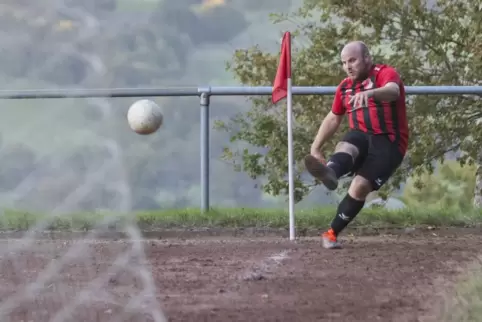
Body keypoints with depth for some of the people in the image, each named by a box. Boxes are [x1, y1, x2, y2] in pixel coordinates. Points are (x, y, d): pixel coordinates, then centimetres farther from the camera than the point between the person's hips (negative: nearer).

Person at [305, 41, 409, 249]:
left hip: (388, 142, -4)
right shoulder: (345, 87, 17)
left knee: (359, 187, -20)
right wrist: (316, 148, 22)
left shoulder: (385, 73, -5)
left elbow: (393, 91, -30)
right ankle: (330, 173, -67)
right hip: (361, 136, 4)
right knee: (345, 147, -33)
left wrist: (370, 93, -51)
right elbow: (333, 119, 29)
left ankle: (332, 233, -10)